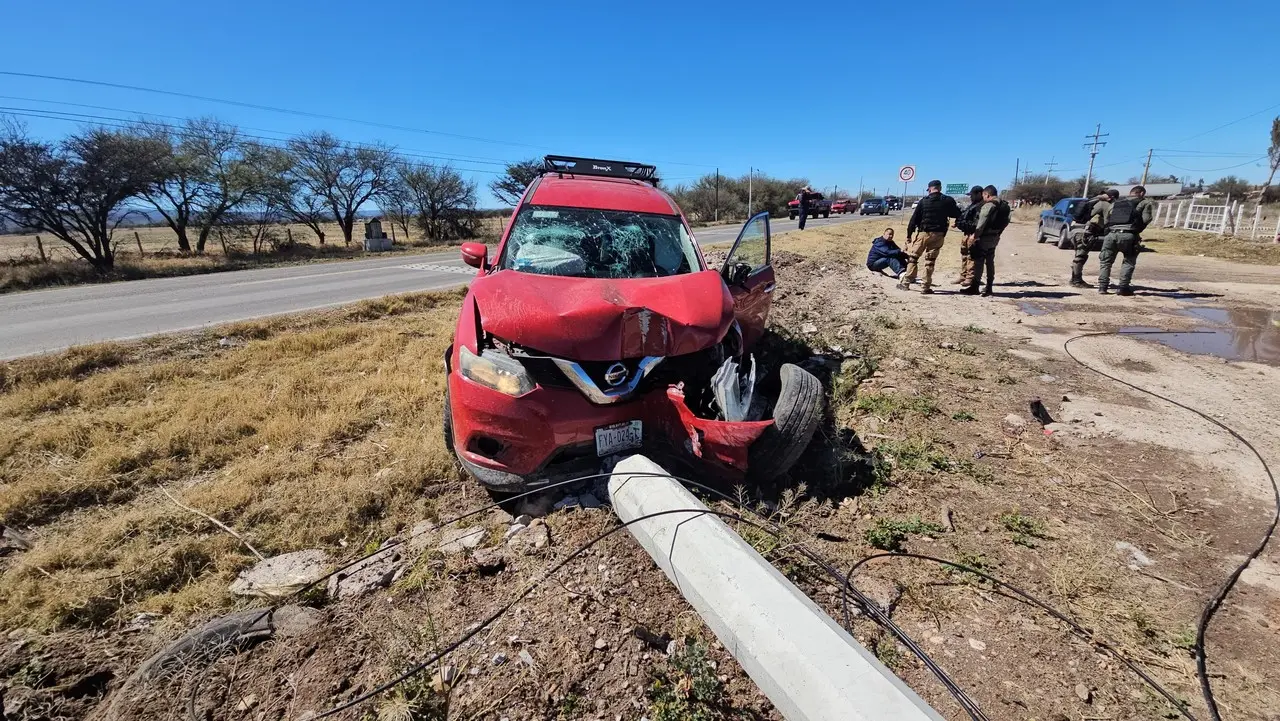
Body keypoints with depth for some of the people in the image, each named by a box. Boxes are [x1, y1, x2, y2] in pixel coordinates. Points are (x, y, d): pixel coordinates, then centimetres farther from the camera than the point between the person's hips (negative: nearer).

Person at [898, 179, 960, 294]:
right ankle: (926, 287, 5)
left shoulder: (924, 201, -2)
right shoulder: (948, 201, 1)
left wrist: (909, 235, 2)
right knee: (930, 260, 6)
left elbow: (914, 219, -3)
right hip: (938, 235, 2)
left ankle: (905, 283, 3)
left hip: (923, 233, -2)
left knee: (913, 257, 6)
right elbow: (957, 214, 10)